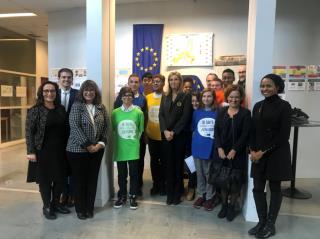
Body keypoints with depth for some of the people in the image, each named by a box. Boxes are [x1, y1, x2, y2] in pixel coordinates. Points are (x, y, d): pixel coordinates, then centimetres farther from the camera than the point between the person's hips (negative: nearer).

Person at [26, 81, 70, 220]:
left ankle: (56, 203, 32)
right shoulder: (35, 110, -8)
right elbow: (29, 132, -9)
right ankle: (47, 207, 27)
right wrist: (31, 151, -14)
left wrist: (66, 147, 8)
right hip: (43, 151, -4)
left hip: (60, 150, 4)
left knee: (60, 178, 11)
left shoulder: (61, 109, 6)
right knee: (45, 179, 8)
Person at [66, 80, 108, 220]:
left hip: (97, 149, 4)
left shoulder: (101, 107, 6)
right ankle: (80, 209, 25)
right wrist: (88, 145, -17)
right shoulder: (76, 106, -6)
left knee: (92, 179, 11)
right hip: (78, 149, -3)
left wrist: (101, 143, -8)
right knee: (79, 180, 7)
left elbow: (106, 127, 5)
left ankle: (90, 208, 27)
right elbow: (74, 127, -14)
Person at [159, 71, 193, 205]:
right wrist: (165, 131, -10)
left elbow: (185, 117, -9)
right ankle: (170, 193, 16)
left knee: (178, 164, 4)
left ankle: (177, 194, 16)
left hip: (179, 135, -3)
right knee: (169, 164, 6)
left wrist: (173, 132, -14)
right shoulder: (165, 97, 12)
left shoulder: (186, 96, 0)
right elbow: (161, 115, 4)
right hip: (165, 135, 3)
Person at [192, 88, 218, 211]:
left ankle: (209, 197, 25)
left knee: (209, 174, 9)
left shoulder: (218, 113, -4)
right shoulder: (196, 112, 5)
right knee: (200, 173, 14)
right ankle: (200, 195, 29)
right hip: (198, 147, 3)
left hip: (212, 148, -2)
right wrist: (197, 138, 6)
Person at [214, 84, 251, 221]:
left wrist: (234, 150, -14)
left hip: (238, 153, -2)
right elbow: (216, 131, 3)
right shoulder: (221, 112, 7)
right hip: (222, 152, 3)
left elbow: (245, 134, -9)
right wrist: (219, 148, -9)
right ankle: (224, 205, 26)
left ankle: (232, 206, 22)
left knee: (236, 181, 4)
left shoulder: (245, 113, -3)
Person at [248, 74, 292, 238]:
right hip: (258, 153, 5)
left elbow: (283, 135, -12)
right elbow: (253, 131, 9)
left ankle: (270, 225, 22)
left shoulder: (284, 106, -7)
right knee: (257, 188, 6)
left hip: (277, 153, -5)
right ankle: (262, 222, 23)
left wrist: (264, 151, -14)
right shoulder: (258, 106, 9)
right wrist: (252, 150, -5)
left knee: (275, 188, 8)